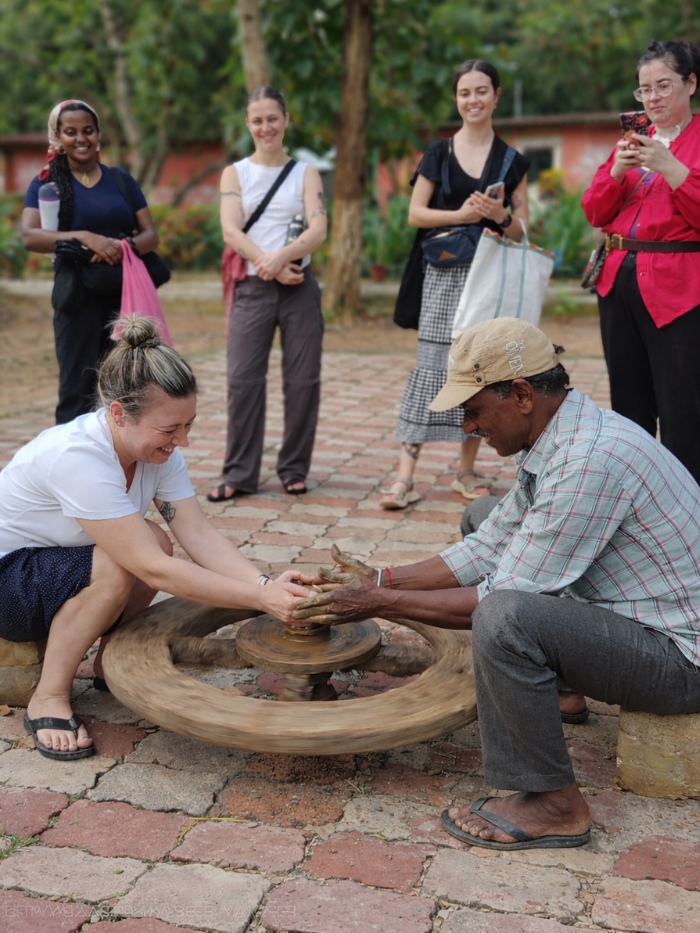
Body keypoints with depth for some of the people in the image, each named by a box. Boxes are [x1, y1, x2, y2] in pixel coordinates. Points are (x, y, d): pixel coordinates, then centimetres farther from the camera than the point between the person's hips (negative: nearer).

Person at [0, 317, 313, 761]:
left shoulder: (159, 447, -12)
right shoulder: (77, 457, -36)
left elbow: (200, 534, -19)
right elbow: (155, 571, -37)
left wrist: (266, 583, -35)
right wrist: (260, 600, -38)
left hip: (58, 566, 7)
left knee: (153, 542, -16)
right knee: (115, 569, -32)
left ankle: (111, 661, 5)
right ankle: (49, 699, -13)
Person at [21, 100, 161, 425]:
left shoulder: (121, 179, 11)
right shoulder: (47, 182, 3)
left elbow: (151, 234, 5)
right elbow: (29, 236, -11)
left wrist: (124, 247, -17)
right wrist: (84, 237, -23)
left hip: (126, 294, 3)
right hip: (79, 297, -3)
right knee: (77, 392, -2)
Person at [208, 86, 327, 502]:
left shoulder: (306, 173, 11)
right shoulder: (235, 173, 11)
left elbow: (318, 229, -4)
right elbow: (231, 231, -3)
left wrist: (282, 256, -21)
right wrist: (269, 265, -16)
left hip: (300, 286, 0)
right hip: (252, 287, 0)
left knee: (303, 380, 1)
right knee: (243, 379, -6)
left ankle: (294, 469, 14)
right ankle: (240, 474, 2)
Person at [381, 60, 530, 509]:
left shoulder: (513, 161, 10)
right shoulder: (438, 153, 8)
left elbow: (522, 230, 9)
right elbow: (415, 214, 4)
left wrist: (500, 214, -12)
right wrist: (460, 214, -11)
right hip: (445, 274, -2)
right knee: (432, 367, -9)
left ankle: (467, 470, 15)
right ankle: (406, 475, -9)